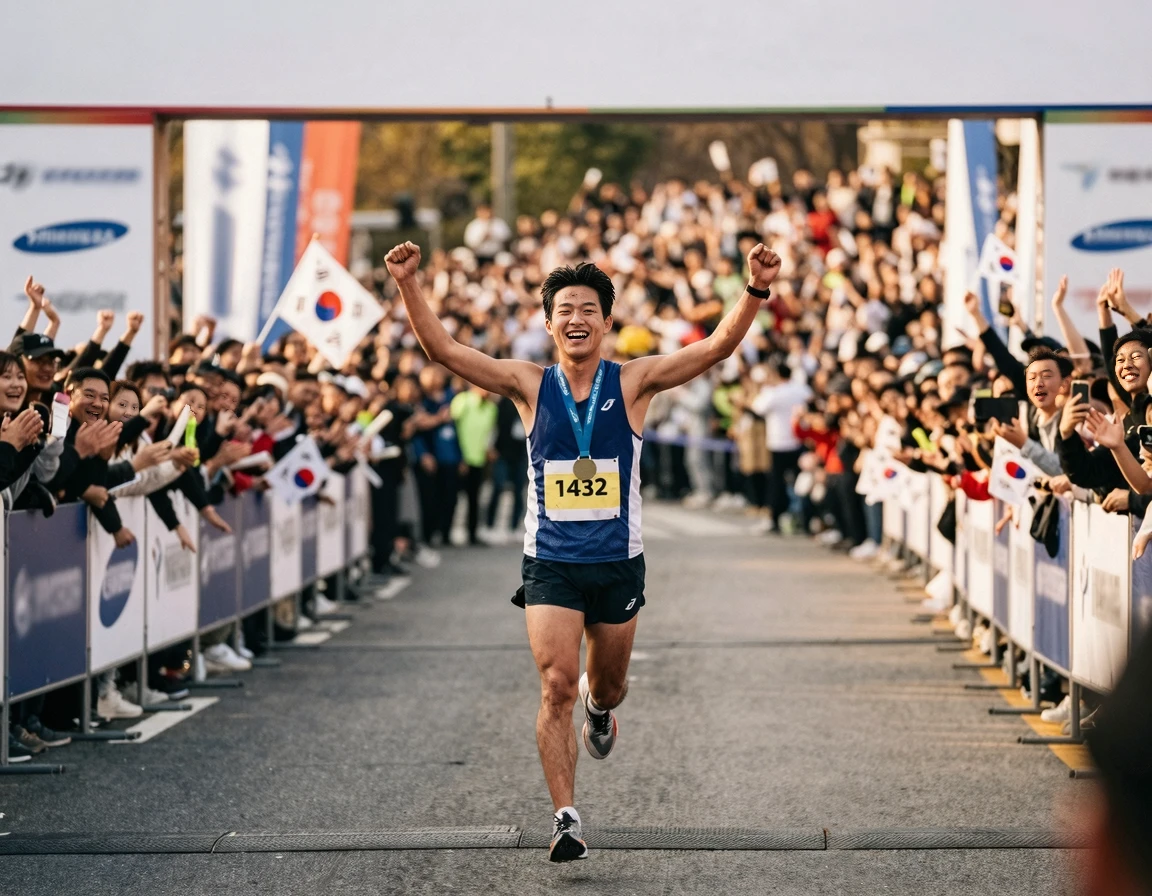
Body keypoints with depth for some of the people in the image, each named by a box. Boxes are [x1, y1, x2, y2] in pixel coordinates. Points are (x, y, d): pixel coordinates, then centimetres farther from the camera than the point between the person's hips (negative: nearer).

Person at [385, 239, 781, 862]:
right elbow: (443, 350, -8)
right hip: (550, 564, -1)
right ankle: (566, 818, -10)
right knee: (556, 686, -14)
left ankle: (598, 707, 56)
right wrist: (409, 285, -21)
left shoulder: (633, 383, -4)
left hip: (618, 564, 1)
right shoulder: (530, 385, -2)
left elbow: (718, 347, -13)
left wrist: (755, 291, -28)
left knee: (608, 684, 18)